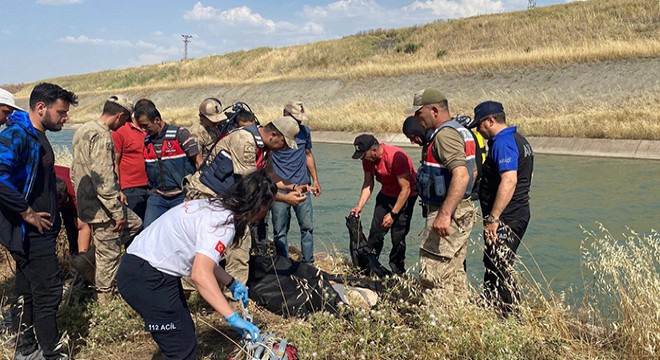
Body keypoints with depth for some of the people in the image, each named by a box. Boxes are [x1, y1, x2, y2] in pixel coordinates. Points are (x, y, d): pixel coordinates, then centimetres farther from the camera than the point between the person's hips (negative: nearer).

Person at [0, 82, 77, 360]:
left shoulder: (38, 137, 14)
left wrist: (52, 216, 14)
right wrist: (26, 212, -23)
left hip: (38, 230, 9)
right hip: (30, 231, -9)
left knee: (28, 290, 17)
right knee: (48, 292, -3)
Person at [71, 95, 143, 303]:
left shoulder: (83, 130, 11)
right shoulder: (102, 136, -21)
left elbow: (75, 171, 18)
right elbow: (104, 181, -26)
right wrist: (118, 212, -18)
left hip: (86, 200, 10)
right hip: (101, 206, -10)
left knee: (135, 225, 20)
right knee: (109, 254, 3)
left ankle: (88, 257, 18)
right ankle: (105, 298, 17)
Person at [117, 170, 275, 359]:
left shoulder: (215, 207, 9)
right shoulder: (223, 222, -20)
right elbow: (201, 274, -31)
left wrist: (232, 283, 20)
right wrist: (233, 318, -30)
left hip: (147, 270, 10)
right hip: (147, 278, -10)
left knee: (185, 334, 21)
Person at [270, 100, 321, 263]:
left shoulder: (304, 131, 11)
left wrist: (315, 180, 19)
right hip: (279, 189, -3)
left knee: (307, 226, 2)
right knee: (280, 230, 3)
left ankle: (308, 262, 13)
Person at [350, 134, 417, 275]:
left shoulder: (396, 157, -32)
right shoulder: (367, 158, -10)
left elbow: (406, 189, -28)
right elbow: (368, 183, -1)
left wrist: (393, 214, -25)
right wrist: (359, 207, -13)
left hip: (405, 196, -6)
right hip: (386, 194, 6)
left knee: (398, 236, -8)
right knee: (375, 232, 1)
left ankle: (397, 273, 5)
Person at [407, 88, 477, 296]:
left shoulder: (445, 134, -17)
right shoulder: (459, 130, 17)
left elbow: (461, 175, -30)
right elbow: (472, 173, 24)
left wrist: (444, 214, -34)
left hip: (448, 215, -11)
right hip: (461, 211, 11)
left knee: (432, 276, -9)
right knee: (454, 273, 17)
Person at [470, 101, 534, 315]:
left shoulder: (503, 143, -17)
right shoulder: (519, 140, 16)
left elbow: (509, 180, -29)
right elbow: (528, 175, 25)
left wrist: (493, 218, -28)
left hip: (504, 218, -11)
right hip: (519, 214, 11)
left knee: (499, 271, -3)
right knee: (494, 267, 18)